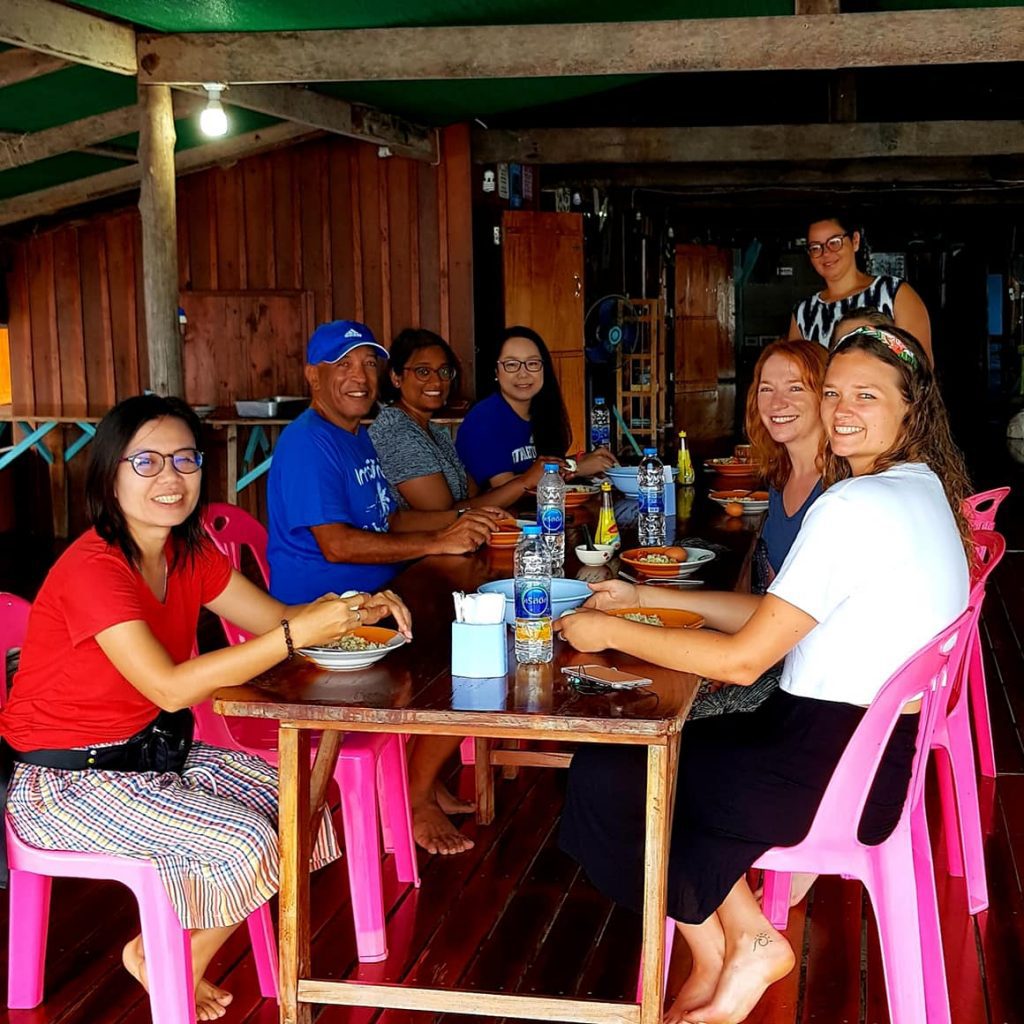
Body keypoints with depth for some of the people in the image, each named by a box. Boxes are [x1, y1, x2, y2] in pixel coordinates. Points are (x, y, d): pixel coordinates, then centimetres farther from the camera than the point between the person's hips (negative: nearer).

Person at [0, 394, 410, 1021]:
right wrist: (298, 633, -39)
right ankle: (163, 966, 9)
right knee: (245, 841, -22)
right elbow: (170, 688, -34)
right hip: (67, 781, -9)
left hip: (152, 751, 9)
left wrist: (353, 611, -19)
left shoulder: (189, 555, 2)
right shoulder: (91, 570, -25)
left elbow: (276, 619, 2)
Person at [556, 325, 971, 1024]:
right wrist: (646, 599, 12)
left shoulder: (854, 506, -22)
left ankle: (734, 946, 14)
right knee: (661, 753, 19)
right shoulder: (922, 488, 11)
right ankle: (740, 938, 16)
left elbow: (742, 659, -21)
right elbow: (779, 616, 13)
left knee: (604, 778, 1)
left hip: (841, 767, -10)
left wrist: (610, 633, -10)